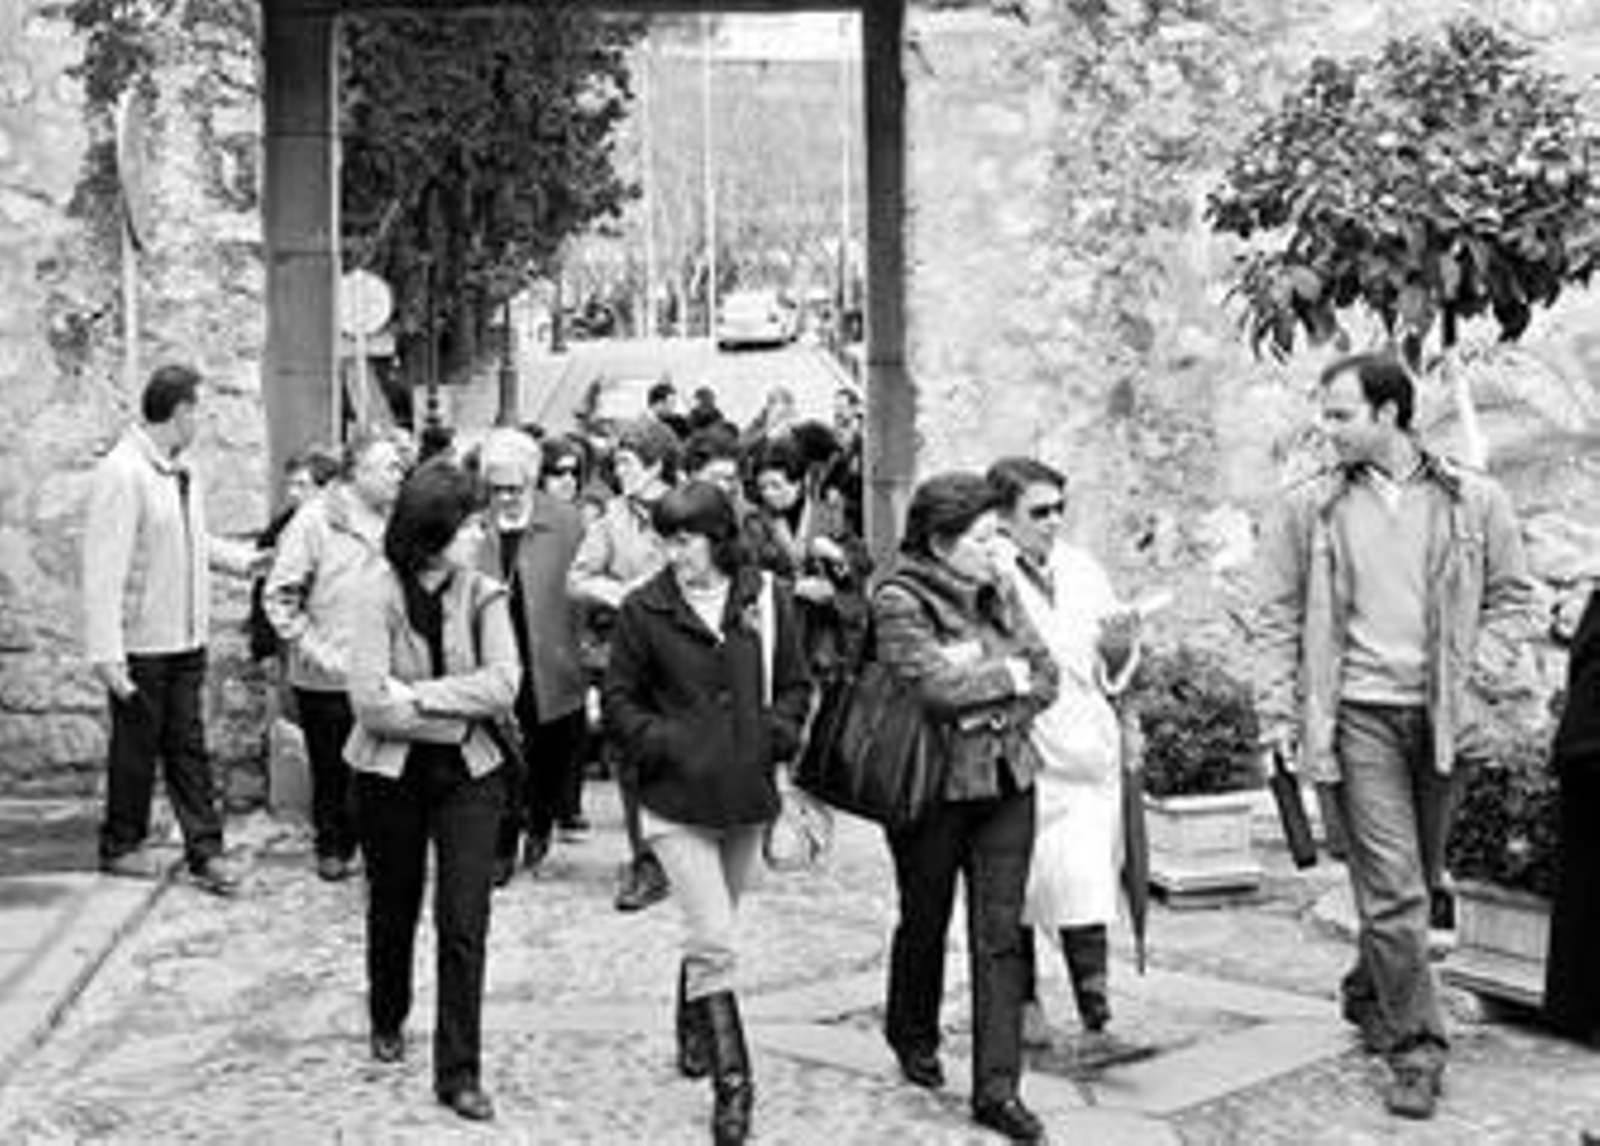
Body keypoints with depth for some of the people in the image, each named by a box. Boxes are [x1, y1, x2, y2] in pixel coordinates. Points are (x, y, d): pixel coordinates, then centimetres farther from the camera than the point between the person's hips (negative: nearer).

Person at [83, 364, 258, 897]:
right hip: (141, 646, -7)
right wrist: (106, 653, -24)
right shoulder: (121, 474, -18)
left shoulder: (185, 473, 8)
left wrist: (244, 558, 20)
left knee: (189, 747, 10)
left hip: (187, 640, 7)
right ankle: (121, 847, 24)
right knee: (136, 748, 7)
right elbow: (103, 569, -21)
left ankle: (206, 851, 14)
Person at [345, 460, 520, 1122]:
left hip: (468, 774, 1)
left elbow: (502, 687, -19)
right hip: (391, 774, 0)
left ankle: (458, 1071, 5)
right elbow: (370, 702, -21)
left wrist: (415, 694, -22)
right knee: (394, 909, 18)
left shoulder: (484, 596, -7)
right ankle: (387, 1022, 44)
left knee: (465, 924, -4)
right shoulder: (380, 593, -13)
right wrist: (458, 713, -19)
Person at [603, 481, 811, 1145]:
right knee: (713, 942, -11)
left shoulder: (767, 603, -1)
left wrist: (774, 736, -7)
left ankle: (693, 1033, 44)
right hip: (677, 800, -3)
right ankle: (732, 1086, -5)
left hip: (747, 797, 3)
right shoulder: (644, 610, -6)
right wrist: (664, 743, -13)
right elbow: (619, 700, 1)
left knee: (712, 933, 20)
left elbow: (795, 686, 10)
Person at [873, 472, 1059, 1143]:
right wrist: (1005, 674, -10)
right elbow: (933, 684, -24)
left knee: (1001, 933, 1)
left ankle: (998, 1088, 5)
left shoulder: (995, 590, 7)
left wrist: (992, 709, -11)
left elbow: (1044, 676, 7)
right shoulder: (899, 602, -12)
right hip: (932, 784, -4)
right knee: (926, 922, 14)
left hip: (1006, 779, 5)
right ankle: (912, 1038, 40)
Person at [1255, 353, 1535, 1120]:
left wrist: (1475, 674, -2)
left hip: (1441, 718, 2)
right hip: (1356, 714, -2)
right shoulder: (1307, 509, 1)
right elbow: (1277, 620, 3)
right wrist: (1278, 718, -3)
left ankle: (1369, 1000, 35)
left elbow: (1512, 597, 11)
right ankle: (1416, 1047, -1)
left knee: (1413, 880, 13)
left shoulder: (1473, 502, 3)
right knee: (1393, 887, -8)